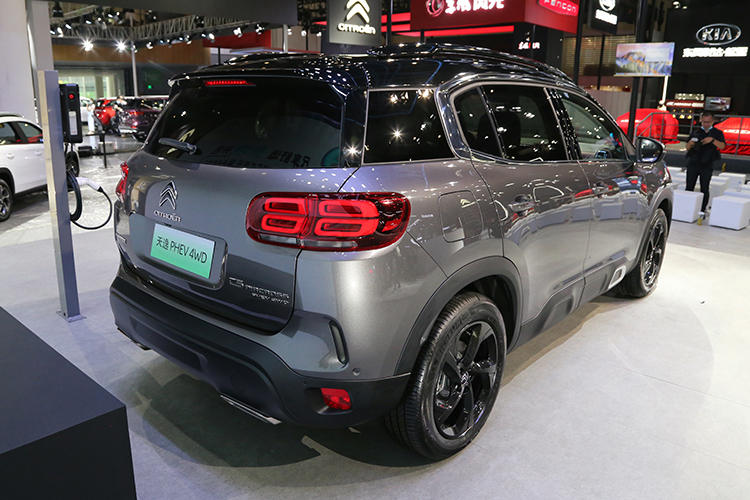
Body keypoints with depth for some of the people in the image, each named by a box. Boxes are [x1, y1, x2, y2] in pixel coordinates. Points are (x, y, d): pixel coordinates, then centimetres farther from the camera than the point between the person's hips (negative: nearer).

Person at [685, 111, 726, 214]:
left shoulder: (717, 133, 8)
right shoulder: (695, 132, 12)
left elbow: (722, 146, -7)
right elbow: (688, 148, 10)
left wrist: (713, 140, -24)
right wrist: (690, 143, -12)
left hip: (707, 165, -1)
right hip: (693, 164, 1)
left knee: (704, 189, -1)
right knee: (689, 187, -1)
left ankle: (702, 210, 2)